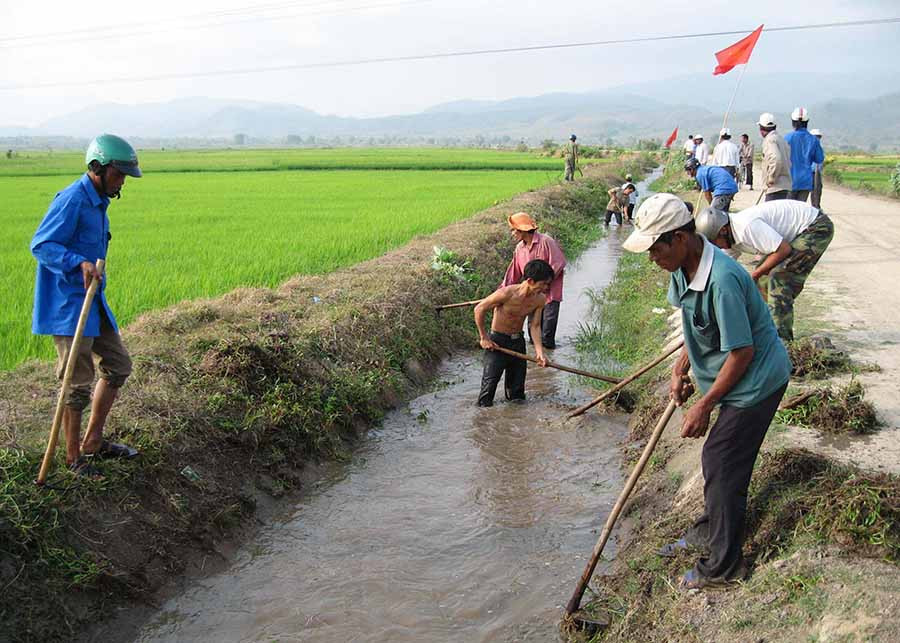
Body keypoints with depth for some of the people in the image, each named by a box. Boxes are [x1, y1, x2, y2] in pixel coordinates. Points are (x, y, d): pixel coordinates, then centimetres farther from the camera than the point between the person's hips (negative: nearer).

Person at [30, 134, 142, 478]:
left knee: (117, 366, 15)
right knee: (78, 382, -2)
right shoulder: (72, 199, -16)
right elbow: (40, 245, -20)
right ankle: (73, 456, 14)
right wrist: (79, 263, -32)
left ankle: (94, 442, 27)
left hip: (92, 299, 10)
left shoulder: (98, 201, 13)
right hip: (67, 303, -10)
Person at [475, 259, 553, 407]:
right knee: (490, 382, -5)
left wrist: (539, 352, -18)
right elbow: (479, 309, -16)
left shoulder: (540, 299, -9)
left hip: (518, 341, 5)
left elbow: (535, 326, -4)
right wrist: (483, 338, -11)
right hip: (497, 342, -5)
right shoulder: (507, 293, -26)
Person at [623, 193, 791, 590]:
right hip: (739, 379, 9)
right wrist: (680, 371, 4)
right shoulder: (683, 268, -3)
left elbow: (741, 352, -27)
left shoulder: (722, 280, -32)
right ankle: (708, 533, 42)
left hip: (756, 381, -9)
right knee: (718, 461, 21)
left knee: (721, 466, -1)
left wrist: (704, 406, -19)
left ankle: (722, 566, 15)